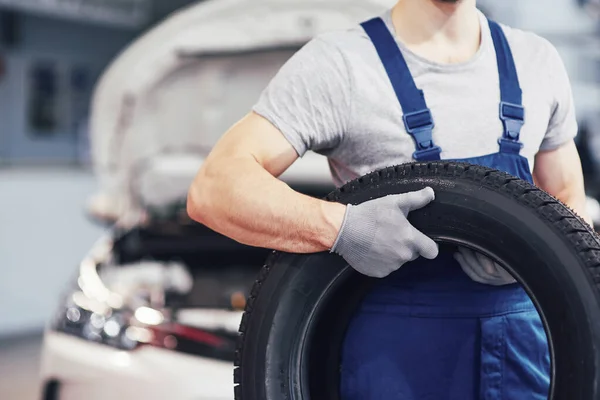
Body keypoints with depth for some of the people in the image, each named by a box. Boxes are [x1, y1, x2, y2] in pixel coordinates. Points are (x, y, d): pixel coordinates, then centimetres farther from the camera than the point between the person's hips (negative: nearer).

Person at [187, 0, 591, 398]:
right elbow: (214, 189, -17)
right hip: (395, 353, -4)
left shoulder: (537, 60, 8)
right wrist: (341, 227, -33)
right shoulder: (338, 65, -9)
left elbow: (569, 202, 15)